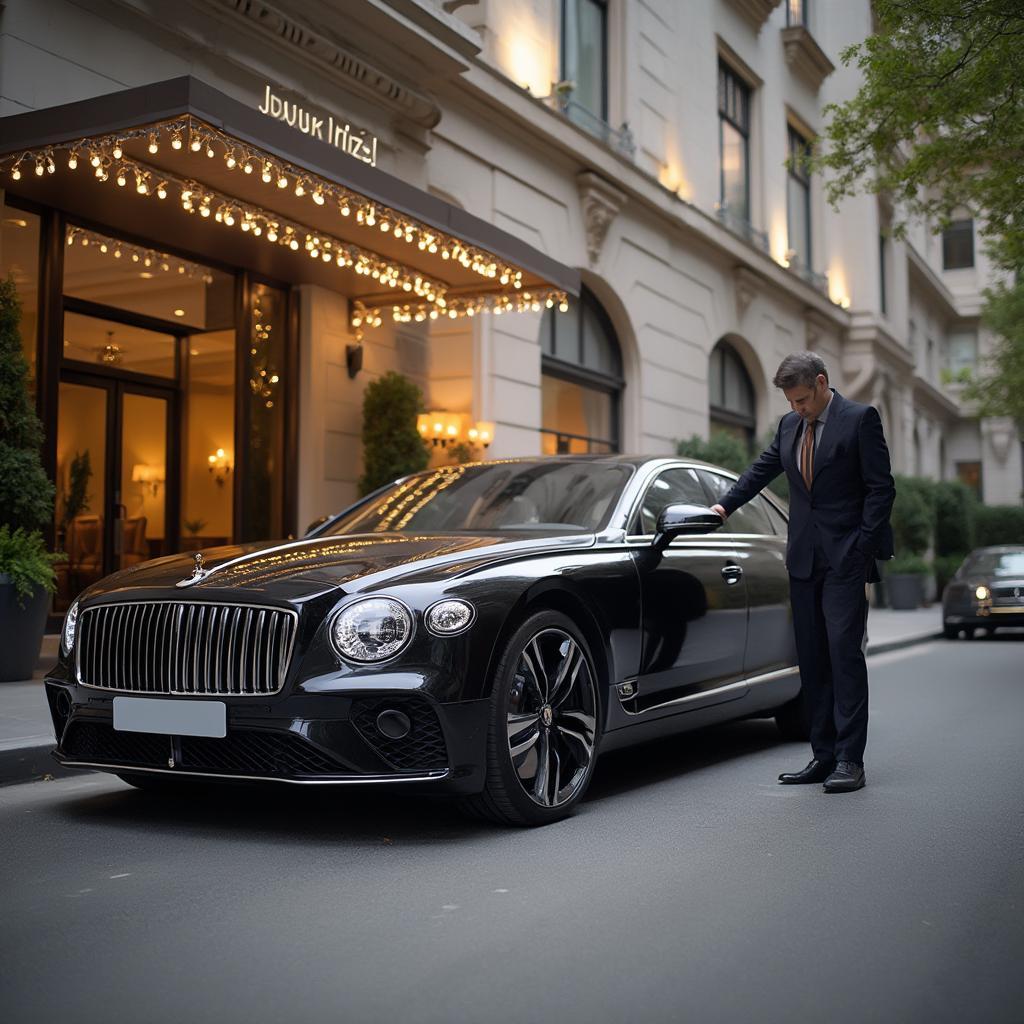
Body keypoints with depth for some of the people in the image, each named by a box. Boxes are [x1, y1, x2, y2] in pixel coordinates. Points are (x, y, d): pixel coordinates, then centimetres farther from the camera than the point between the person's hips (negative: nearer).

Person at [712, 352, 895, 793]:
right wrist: (725, 506, 11)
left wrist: (863, 550, -12)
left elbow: (880, 488, -6)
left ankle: (849, 760, -5)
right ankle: (823, 756, 12)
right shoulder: (789, 424, 14)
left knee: (843, 650, -10)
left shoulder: (860, 419, -3)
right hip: (804, 559, 6)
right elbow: (763, 468, 24)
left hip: (846, 558, -6)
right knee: (811, 658, 6)